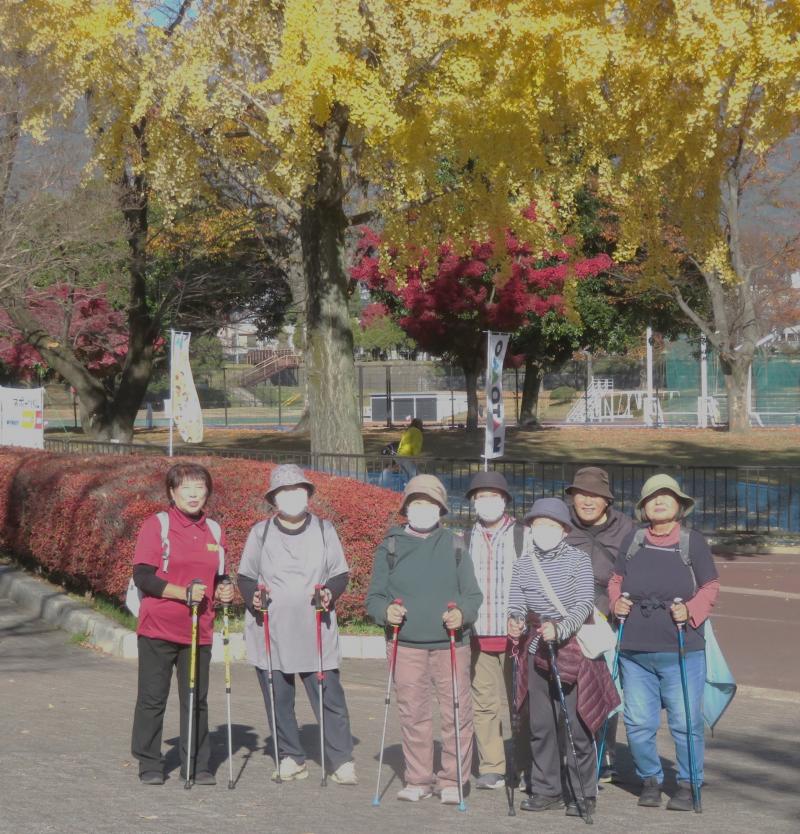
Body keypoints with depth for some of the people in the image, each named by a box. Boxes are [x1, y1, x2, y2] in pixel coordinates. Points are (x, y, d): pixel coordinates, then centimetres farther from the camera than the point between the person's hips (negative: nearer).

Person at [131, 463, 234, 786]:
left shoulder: (214, 531, 12)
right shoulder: (156, 525, -4)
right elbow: (142, 577, -11)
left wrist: (222, 591, -1)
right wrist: (184, 593, -19)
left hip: (199, 631, 4)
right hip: (158, 628, -4)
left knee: (197, 699, 7)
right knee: (153, 698, 1)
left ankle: (198, 765, 14)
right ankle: (149, 765, 10)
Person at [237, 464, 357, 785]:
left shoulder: (324, 529, 8)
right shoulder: (260, 532, 8)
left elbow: (341, 573, 11)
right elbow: (245, 576, 12)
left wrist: (330, 592, -10)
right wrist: (252, 596, -9)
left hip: (316, 630, -1)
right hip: (270, 632, 1)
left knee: (329, 697, -6)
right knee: (278, 699, 4)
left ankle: (341, 761, 0)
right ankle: (291, 759, 16)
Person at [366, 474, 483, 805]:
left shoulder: (454, 546, 8)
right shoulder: (390, 547, 8)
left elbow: (472, 594, 7)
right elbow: (374, 596, 8)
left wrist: (462, 613, -14)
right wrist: (385, 611, -14)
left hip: (450, 644, 0)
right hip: (406, 645, 0)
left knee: (457, 713, -2)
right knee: (413, 714, 4)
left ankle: (452, 780, 7)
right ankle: (418, 780, 15)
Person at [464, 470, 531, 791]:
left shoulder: (523, 536, 5)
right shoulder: (465, 540, 13)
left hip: (516, 633, -2)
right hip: (477, 634, 3)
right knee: (484, 703, 2)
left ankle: (527, 768, 8)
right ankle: (491, 768, 8)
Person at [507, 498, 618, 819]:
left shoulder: (578, 560, -5)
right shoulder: (523, 564, 7)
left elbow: (585, 604, -12)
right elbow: (516, 604, 5)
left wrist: (560, 628, -26)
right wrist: (515, 622, -17)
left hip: (573, 651, -4)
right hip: (537, 652, 4)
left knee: (577, 725, -4)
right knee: (540, 725, 8)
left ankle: (582, 795, 4)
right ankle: (546, 790, 18)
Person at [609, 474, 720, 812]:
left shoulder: (693, 542, 0)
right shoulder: (632, 542, 9)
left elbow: (710, 587, 3)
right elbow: (616, 580, 19)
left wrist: (691, 611, -13)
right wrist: (617, 601, -1)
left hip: (681, 651, -3)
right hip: (634, 650, 3)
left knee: (685, 721, -1)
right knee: (638, 722, 5)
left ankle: (687, 784, 14)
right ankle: (650, 779, 23)